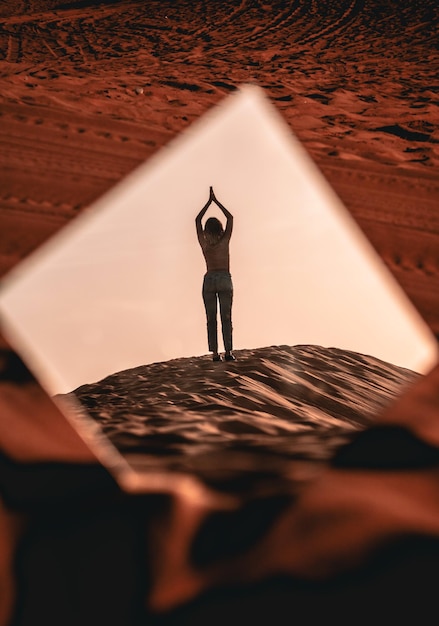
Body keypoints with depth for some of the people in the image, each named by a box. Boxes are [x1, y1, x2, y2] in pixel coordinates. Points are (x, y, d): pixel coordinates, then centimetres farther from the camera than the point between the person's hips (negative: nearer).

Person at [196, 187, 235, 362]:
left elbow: (197, 220, 12)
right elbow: (230, 218, 6)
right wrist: (216, 201, 10)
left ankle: (215, 353, -3)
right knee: (226, 318, 0)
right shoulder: (225, 240, -4)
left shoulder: (204, 243, 0)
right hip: (225, 280, -1)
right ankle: (228, 352, -8)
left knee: (211, 319, 3)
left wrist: (209, 201, 15)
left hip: (209, 280, 2)